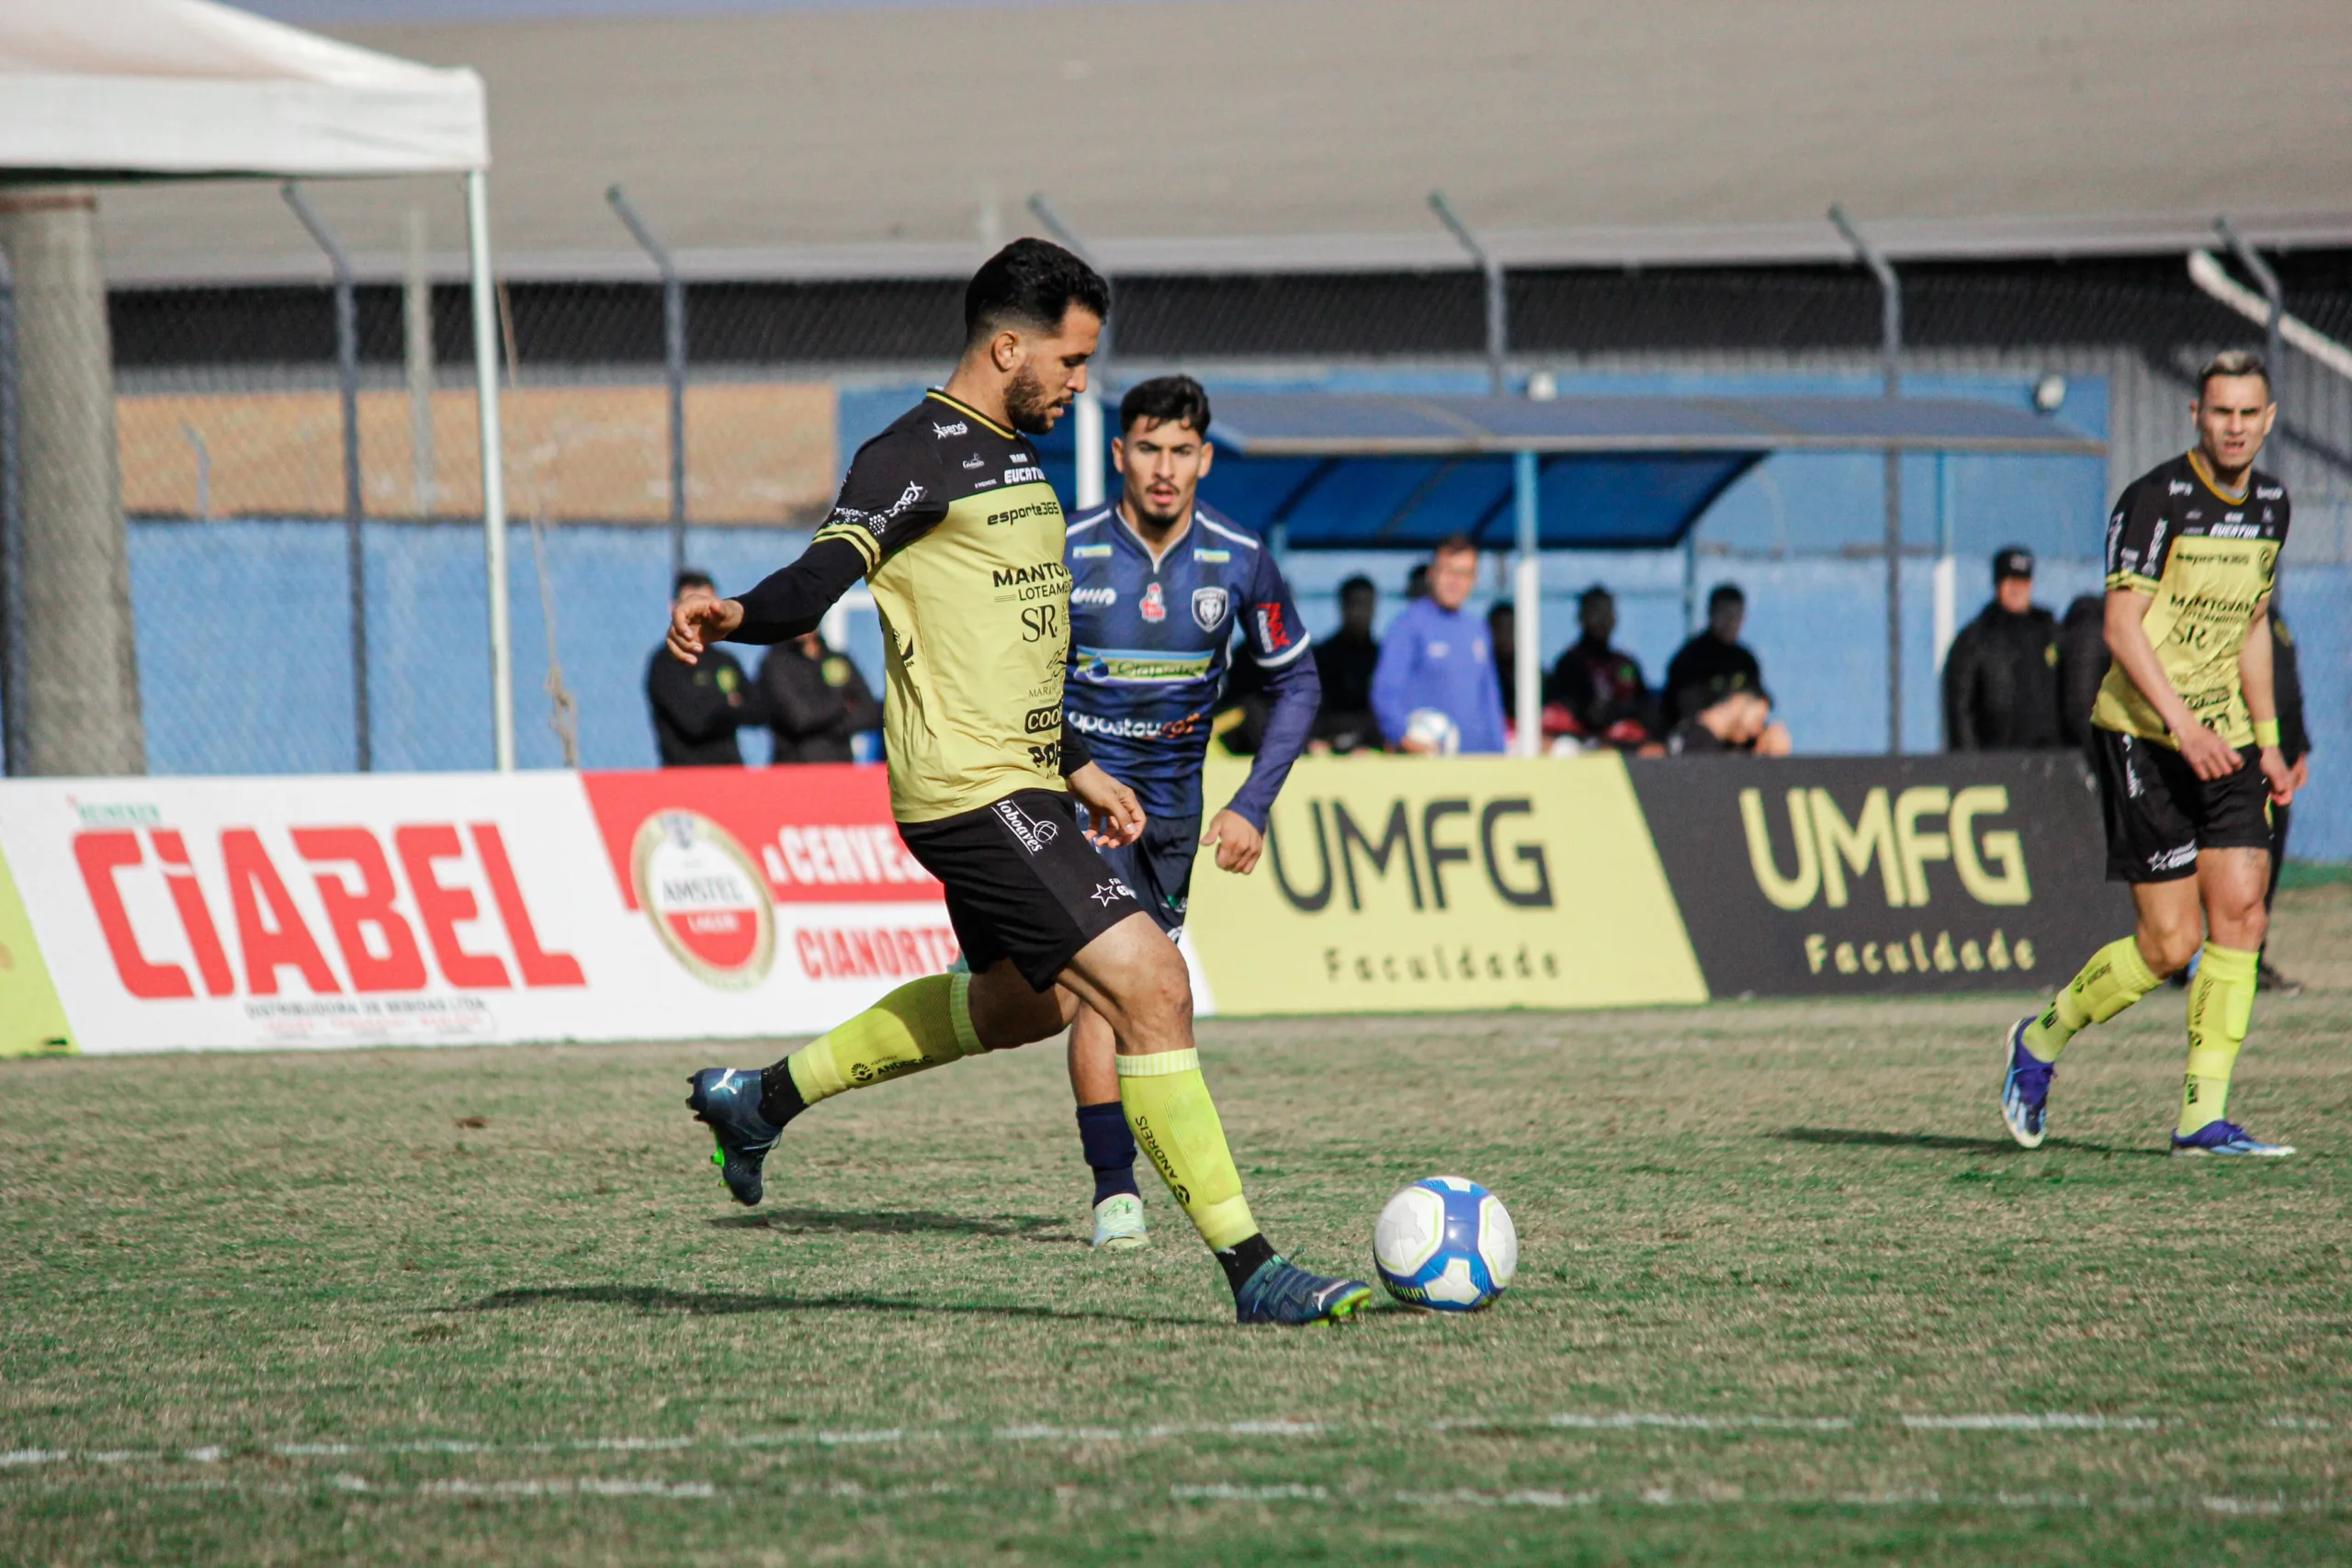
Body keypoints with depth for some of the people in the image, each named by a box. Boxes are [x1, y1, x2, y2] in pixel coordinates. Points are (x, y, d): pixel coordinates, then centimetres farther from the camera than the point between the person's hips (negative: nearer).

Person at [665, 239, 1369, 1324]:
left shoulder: (1018, 460, 17)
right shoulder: (914, 456, -13)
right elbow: (821, 581, -25)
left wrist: (1078, 769, 29)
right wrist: (735, 617, -45)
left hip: (1020, 784, 11)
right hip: (971, 790, -11)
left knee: (1022, 1004, 28)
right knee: (1150, 983, -16)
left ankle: (762, 1098, 40)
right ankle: (1251, 1270, -14)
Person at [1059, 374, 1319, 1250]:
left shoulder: (1240, 562, -7)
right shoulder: (1064, 556, -14)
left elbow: (1294, 683, 6)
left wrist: (1253, 805, -3)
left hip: (1173, 800, 4)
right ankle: (1115, 1192, -19)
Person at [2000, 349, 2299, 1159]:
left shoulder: (2271, 504, 10)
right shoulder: (2155, 500, -13)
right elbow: (2122, 625, -17)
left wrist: (2267, 742, 16)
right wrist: (2183, 725, -26)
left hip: (2223, 738, 6)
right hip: (2143, 735, -6)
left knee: (2240, 914, -6)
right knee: (2171, 944, -7)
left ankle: (2204, 1117, -1)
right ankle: (2040, 1041, 17)